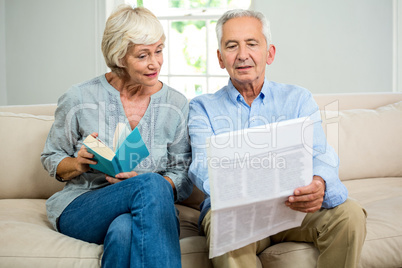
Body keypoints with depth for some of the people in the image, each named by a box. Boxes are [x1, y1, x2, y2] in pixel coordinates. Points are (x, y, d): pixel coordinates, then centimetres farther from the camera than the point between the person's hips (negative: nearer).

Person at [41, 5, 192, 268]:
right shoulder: (79, 99, -1)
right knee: (151, 183, -34)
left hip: (148, 208, 1)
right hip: (79, 210, 0)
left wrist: (139, 181, -16)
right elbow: (51, 159, 11)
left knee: (124, 229, -39)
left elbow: (184, 176, 4)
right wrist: (79, 164, -13)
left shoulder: (176, 105, 3)